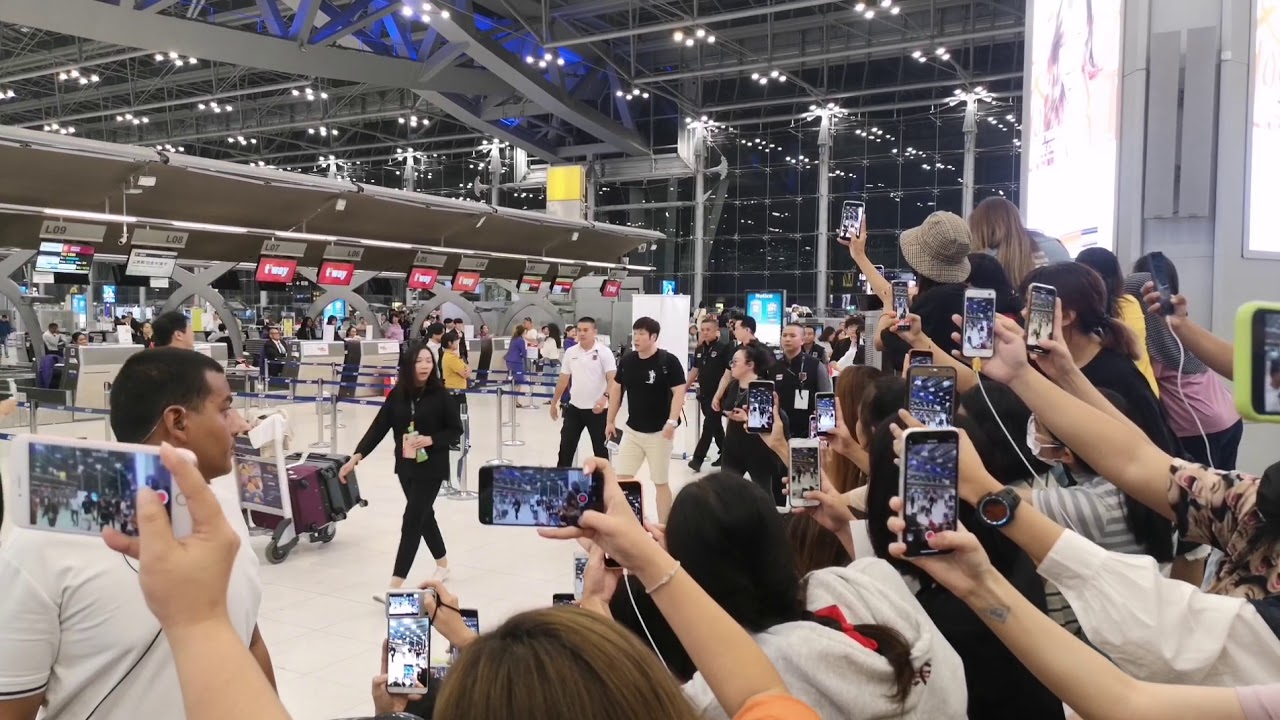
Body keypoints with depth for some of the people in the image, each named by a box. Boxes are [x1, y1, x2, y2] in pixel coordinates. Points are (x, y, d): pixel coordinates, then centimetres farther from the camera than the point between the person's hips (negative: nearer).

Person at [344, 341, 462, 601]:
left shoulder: (440, 395, -10)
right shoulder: (397, 395, -1)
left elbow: (456, 430, -5)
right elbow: (378, 427, -4)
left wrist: (430, 439, -21)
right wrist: (356, 456, -12)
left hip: (432, 468, -5)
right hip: (406, 466, 5)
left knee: (411, 520, -9)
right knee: (424, 515, 18)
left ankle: (395, 585, -9)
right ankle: (442, 564, 40)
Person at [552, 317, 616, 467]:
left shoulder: (604, 352, -9)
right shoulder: (570, 352, 5)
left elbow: (612, 379, -17)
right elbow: (563, 379, 14)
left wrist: (605, 397, -34)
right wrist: (554, 402, 17)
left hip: (597, 409, -4)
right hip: (574, 408, 4)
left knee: (600, 449, 4)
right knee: (566, 447, 7)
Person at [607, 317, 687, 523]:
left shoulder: (668, 361, -13)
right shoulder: (626, 360, 2)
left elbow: (679, 392, -15)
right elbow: (616, 389, 13)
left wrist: (672, 422, -24)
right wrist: (611, 420, 14)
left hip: (659, 432, -5)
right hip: (632, 430, 5)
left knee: (661, 482, 5)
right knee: (622, 478, 5)